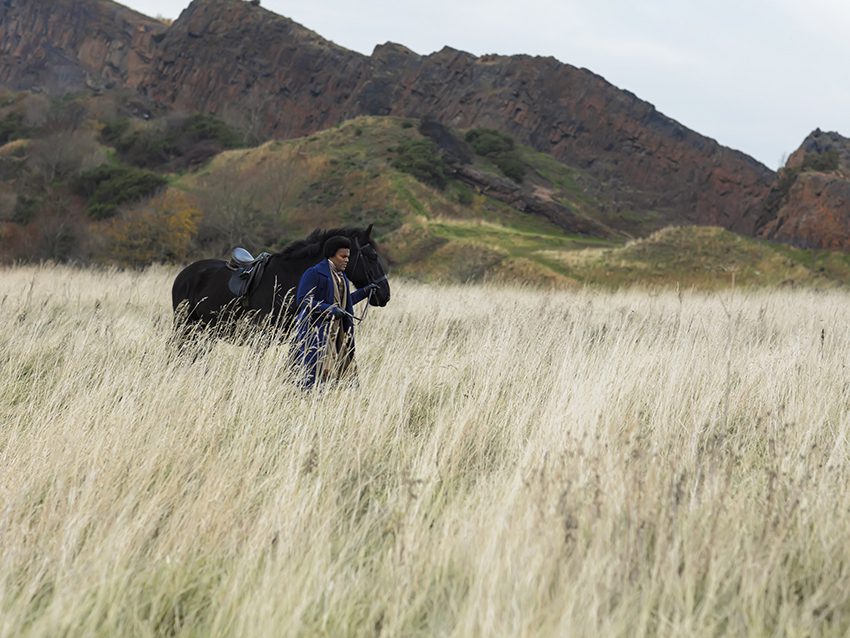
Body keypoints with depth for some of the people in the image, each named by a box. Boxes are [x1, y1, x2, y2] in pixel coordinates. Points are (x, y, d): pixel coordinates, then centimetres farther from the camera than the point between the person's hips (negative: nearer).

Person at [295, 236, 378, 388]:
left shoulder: (341, 276, 15)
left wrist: (364, 292, 20)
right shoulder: (314, 273, -10)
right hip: (316, 332, -8)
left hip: (337, 333, 8)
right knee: (316, 375, -7)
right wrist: (330, 309, -24)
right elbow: (302, 301, -17)